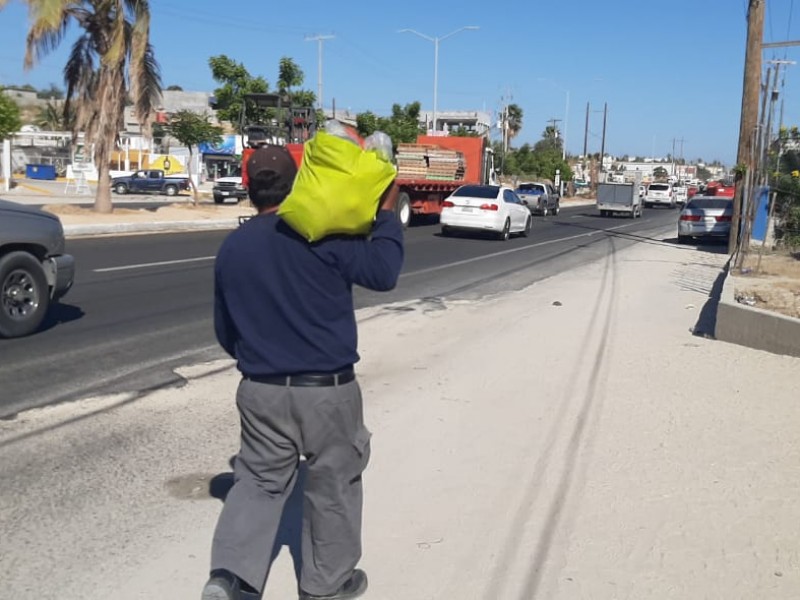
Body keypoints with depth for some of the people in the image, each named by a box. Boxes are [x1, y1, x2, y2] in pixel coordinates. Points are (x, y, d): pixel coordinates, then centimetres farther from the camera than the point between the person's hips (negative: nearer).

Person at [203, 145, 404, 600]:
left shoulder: (232, 249, 3)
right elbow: (383, 273, -14)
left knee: (259, 481, 17)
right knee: (334, 484, 14)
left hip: (261, 391, 4)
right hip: (328, 389, -3)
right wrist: (387, 212, -4)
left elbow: (225, 332, 11)